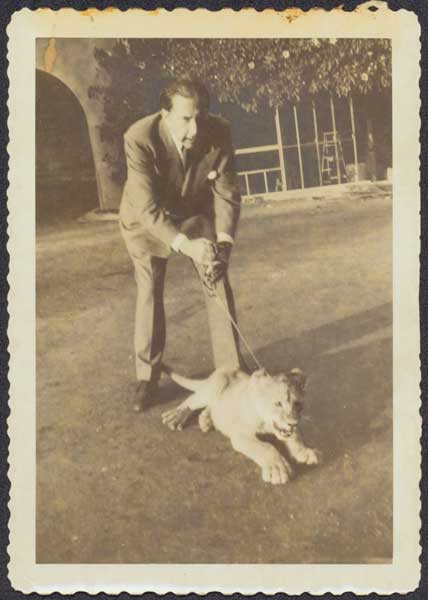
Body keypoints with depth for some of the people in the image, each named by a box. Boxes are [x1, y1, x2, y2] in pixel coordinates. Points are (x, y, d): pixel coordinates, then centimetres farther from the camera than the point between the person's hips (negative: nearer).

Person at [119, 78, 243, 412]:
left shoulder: (219, 133, -26)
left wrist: (224, 241, -32)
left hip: (196, 212, 2)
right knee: (149, 293, -1)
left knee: (219, 286, -3)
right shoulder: (140, 138, -34)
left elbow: (227, 193, -17)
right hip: (148, 218, -2)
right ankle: (147, 378, 13)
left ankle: (231, 369, 10)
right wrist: (185, 245, -47)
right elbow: (148, 208, -35)